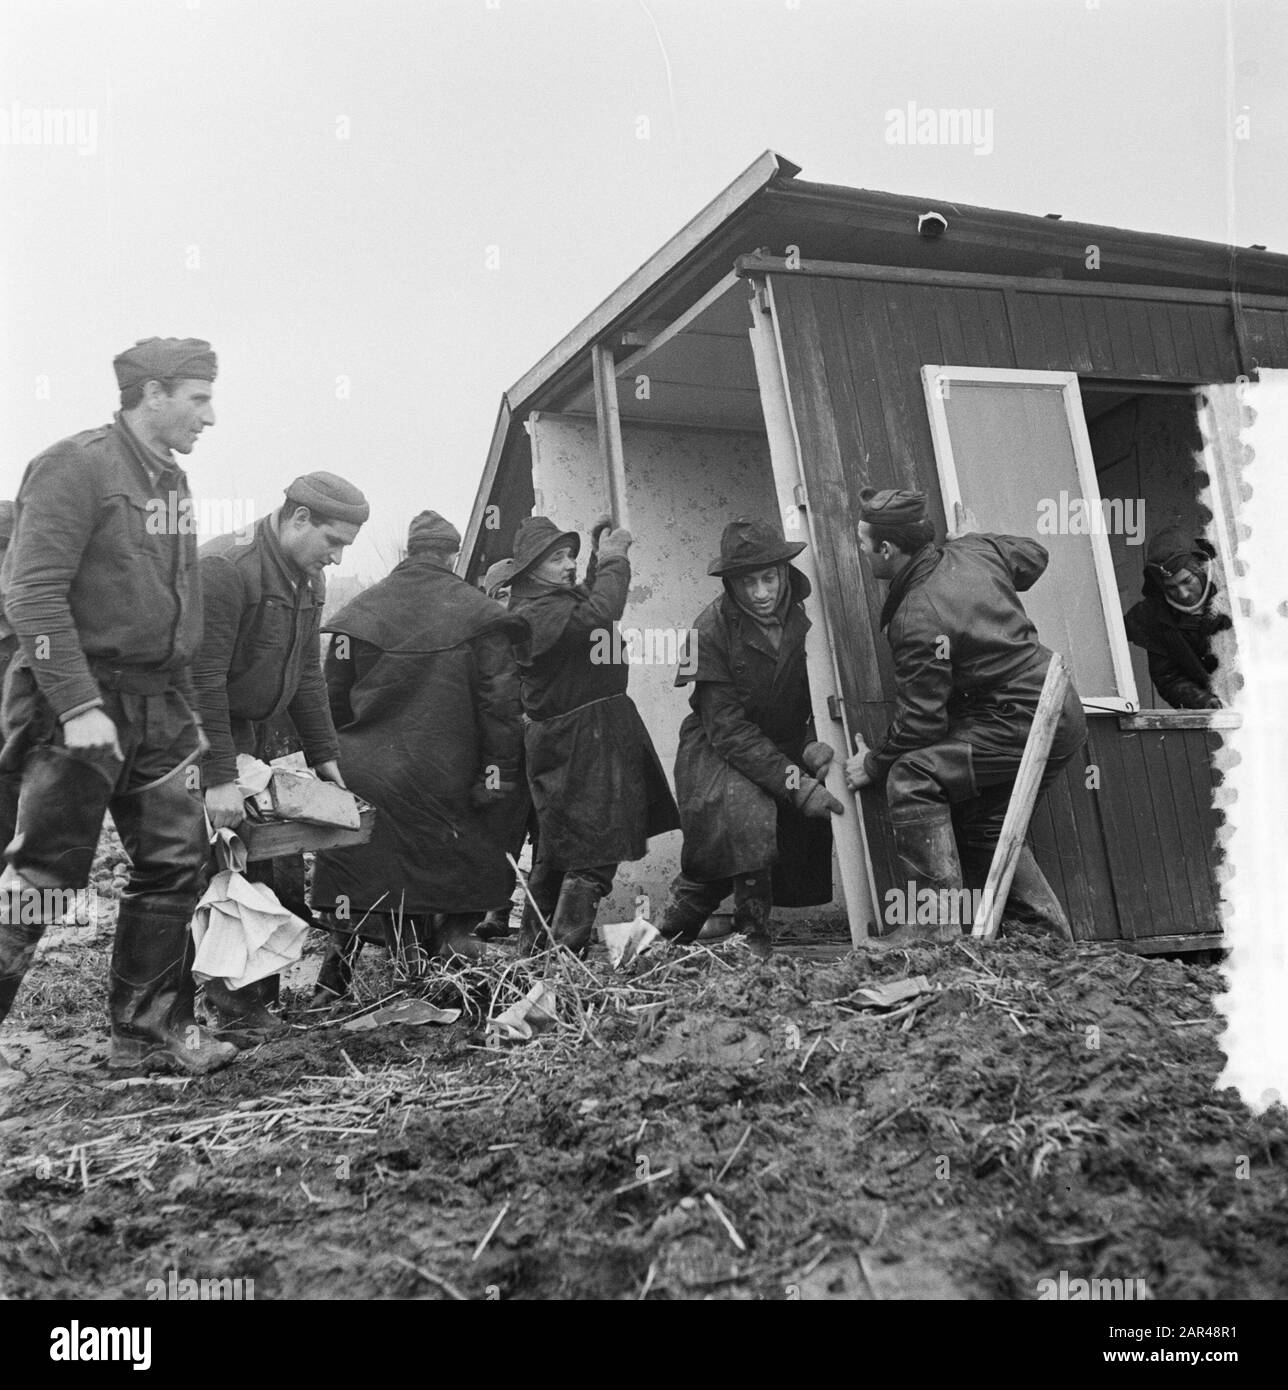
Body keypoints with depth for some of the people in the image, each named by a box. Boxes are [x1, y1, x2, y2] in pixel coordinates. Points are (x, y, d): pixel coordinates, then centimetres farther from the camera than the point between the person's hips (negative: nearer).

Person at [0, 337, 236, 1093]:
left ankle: (151, 1028, 19)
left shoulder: (173, 479, 14)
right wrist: (79, 706, -23)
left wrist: (186, 711, 18)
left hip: (159, 705, 8)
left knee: (177, 867, 8)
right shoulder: (75, 467, -11)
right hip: (81, 704, -8)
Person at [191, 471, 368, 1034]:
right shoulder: (223, 567, -22)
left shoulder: (309, 581, 7)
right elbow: (202, 679, -26)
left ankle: (251, 993, 17)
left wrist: (323, 755, 11)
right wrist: (220, 778, -28)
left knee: (257, 860, 8)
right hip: (198, 733, -8)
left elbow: (307, 675, 15)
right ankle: (231, 1000, 0)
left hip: (251, 734, 9)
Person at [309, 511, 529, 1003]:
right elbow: (500, 700, -6)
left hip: (364, 773, 3)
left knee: (361, 868, 11)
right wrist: (500, 771, -3)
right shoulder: (479, 615, -3)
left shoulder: (358, 613, 5)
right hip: (445, 776, -2)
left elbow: (333, 699, 9)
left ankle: (334, 985, 18)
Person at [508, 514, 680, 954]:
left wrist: (599, 558, 16)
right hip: (579, 743, -11)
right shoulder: (533, 613, -18)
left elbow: (589, 603, 32)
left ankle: (534, 949, 28)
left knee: (558, 852, 17)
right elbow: (596, 618, -32)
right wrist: (613, 560, -20)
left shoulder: (558, 598, 13)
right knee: (594, 854, -12)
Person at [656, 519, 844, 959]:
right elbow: (727, 728, -22)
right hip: (718, 752, -4)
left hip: (785, 746, 4)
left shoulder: (808, 617, -12)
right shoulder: (711, 629, -20)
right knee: (747, 809, -31)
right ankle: (752, 936, -13)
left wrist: (816, 744, -21)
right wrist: (793, 782, -30)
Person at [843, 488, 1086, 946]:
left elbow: (921, 721, -18)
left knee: (912, 777, -17)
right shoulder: (976, 551, 4)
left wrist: (874, 765, -2)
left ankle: (938, 922, -18)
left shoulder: (917, 618, -21)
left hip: (1026, 722, -10)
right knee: (982, 820, 18)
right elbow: (1033, 556, 25)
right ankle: (1049, 934, 21)